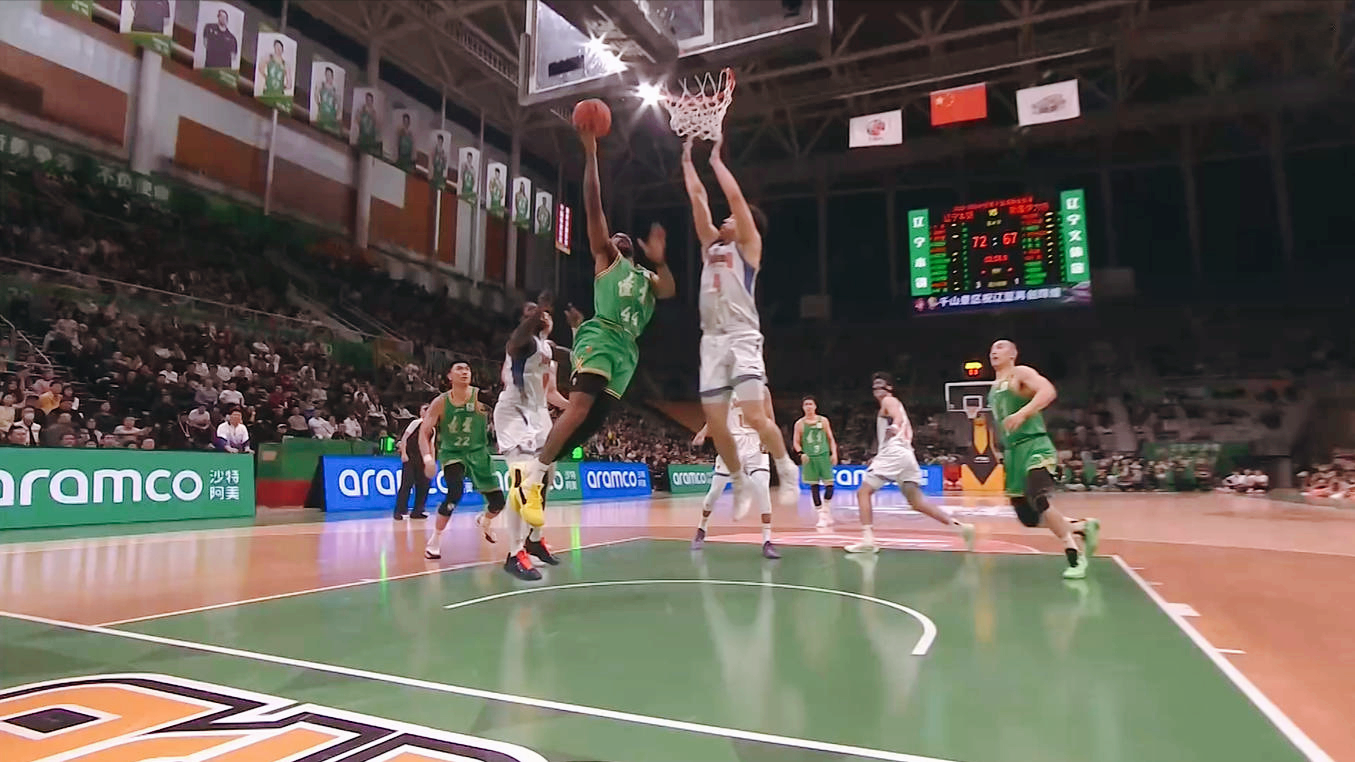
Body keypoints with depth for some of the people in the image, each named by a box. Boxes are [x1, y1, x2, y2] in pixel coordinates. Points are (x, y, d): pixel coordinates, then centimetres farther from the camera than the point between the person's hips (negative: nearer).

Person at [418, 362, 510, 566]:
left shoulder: (481, 397, -13)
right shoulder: (440, 402, -11)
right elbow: (424, 432, -9)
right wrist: (428, 458, -25)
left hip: (477, 452, 2)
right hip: (451, 453, -1)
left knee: (498, 502, 2)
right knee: (455, 492, -29)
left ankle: (484, 520, 40)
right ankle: (435, 540, -10)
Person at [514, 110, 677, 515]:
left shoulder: (647, 277, 29)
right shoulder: (605, 258, 15)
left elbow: (670, 291, 7)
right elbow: (593, 206, 4)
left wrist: (660, 261, -9)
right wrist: (591, 154, -1)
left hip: (627, 348, 6)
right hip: (600, 335, -6)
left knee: (593, 420, -2)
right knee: (579, 407, -24)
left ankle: (538, 471, 6)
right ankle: (531, 478, -21)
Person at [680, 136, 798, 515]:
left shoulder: (748, 245, 6)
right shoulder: (711, 245, 21)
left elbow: (735, 196, -2)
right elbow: (697, 197, 21)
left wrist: (716, 159, 8)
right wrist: (688, 160, 26)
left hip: (743, 339, -6)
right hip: (712, 341, 6)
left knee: (755, 416, -15)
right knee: (715, 424, 2)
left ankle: (787, 469, 6)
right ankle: (739, 482, 19)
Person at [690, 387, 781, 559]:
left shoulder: (762, 390, 3)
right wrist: (704, 432, -7)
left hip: (755, 446, -1)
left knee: (762, 488, -19)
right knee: (715, 490, 2)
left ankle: (767, 542, -13)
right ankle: (701, 530, 28)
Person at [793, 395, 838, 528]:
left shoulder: (823, 420, 6)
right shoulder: (799, 423, 4)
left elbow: (831, 438, 9)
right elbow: (796, 442, 6)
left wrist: (834, 453, -2)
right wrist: (801, 453, -12)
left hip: (824, 456, 0)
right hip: (809, 458, 0)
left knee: (829, 483, -7)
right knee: (814, 486, 0)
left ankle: (826, 510, 10)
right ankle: (822, 516, 7)